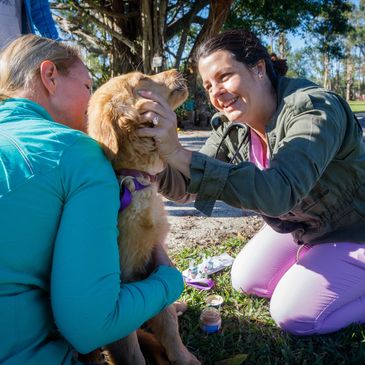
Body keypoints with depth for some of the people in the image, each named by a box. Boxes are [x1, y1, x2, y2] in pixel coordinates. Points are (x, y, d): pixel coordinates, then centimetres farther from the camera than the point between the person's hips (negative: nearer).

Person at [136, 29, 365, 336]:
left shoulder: (314, 109, -33)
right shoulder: (231, 127, -11)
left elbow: (279, 193, -48)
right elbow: (187, 186, -13)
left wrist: (178, 154, -54)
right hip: (299, 227, 7)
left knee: (293, 314, -11)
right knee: (246, 281, 8)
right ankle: (318, 269, 23)